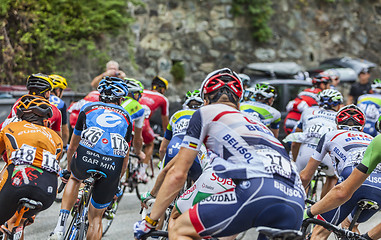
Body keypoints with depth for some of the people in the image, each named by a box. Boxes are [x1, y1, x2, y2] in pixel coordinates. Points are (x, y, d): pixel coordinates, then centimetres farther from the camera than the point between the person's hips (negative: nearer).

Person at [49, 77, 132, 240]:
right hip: (113, 165, 0)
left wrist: (68, 169, 55)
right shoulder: (125, 117, 32)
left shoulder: (88, 108, 29)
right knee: (96, 217, 19)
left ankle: (60, 227, 20)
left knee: (75, 178, 37)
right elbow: (125, 157, 36)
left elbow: (72, 147, 38)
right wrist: (117, 182, 49)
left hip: (86, 156, 0)